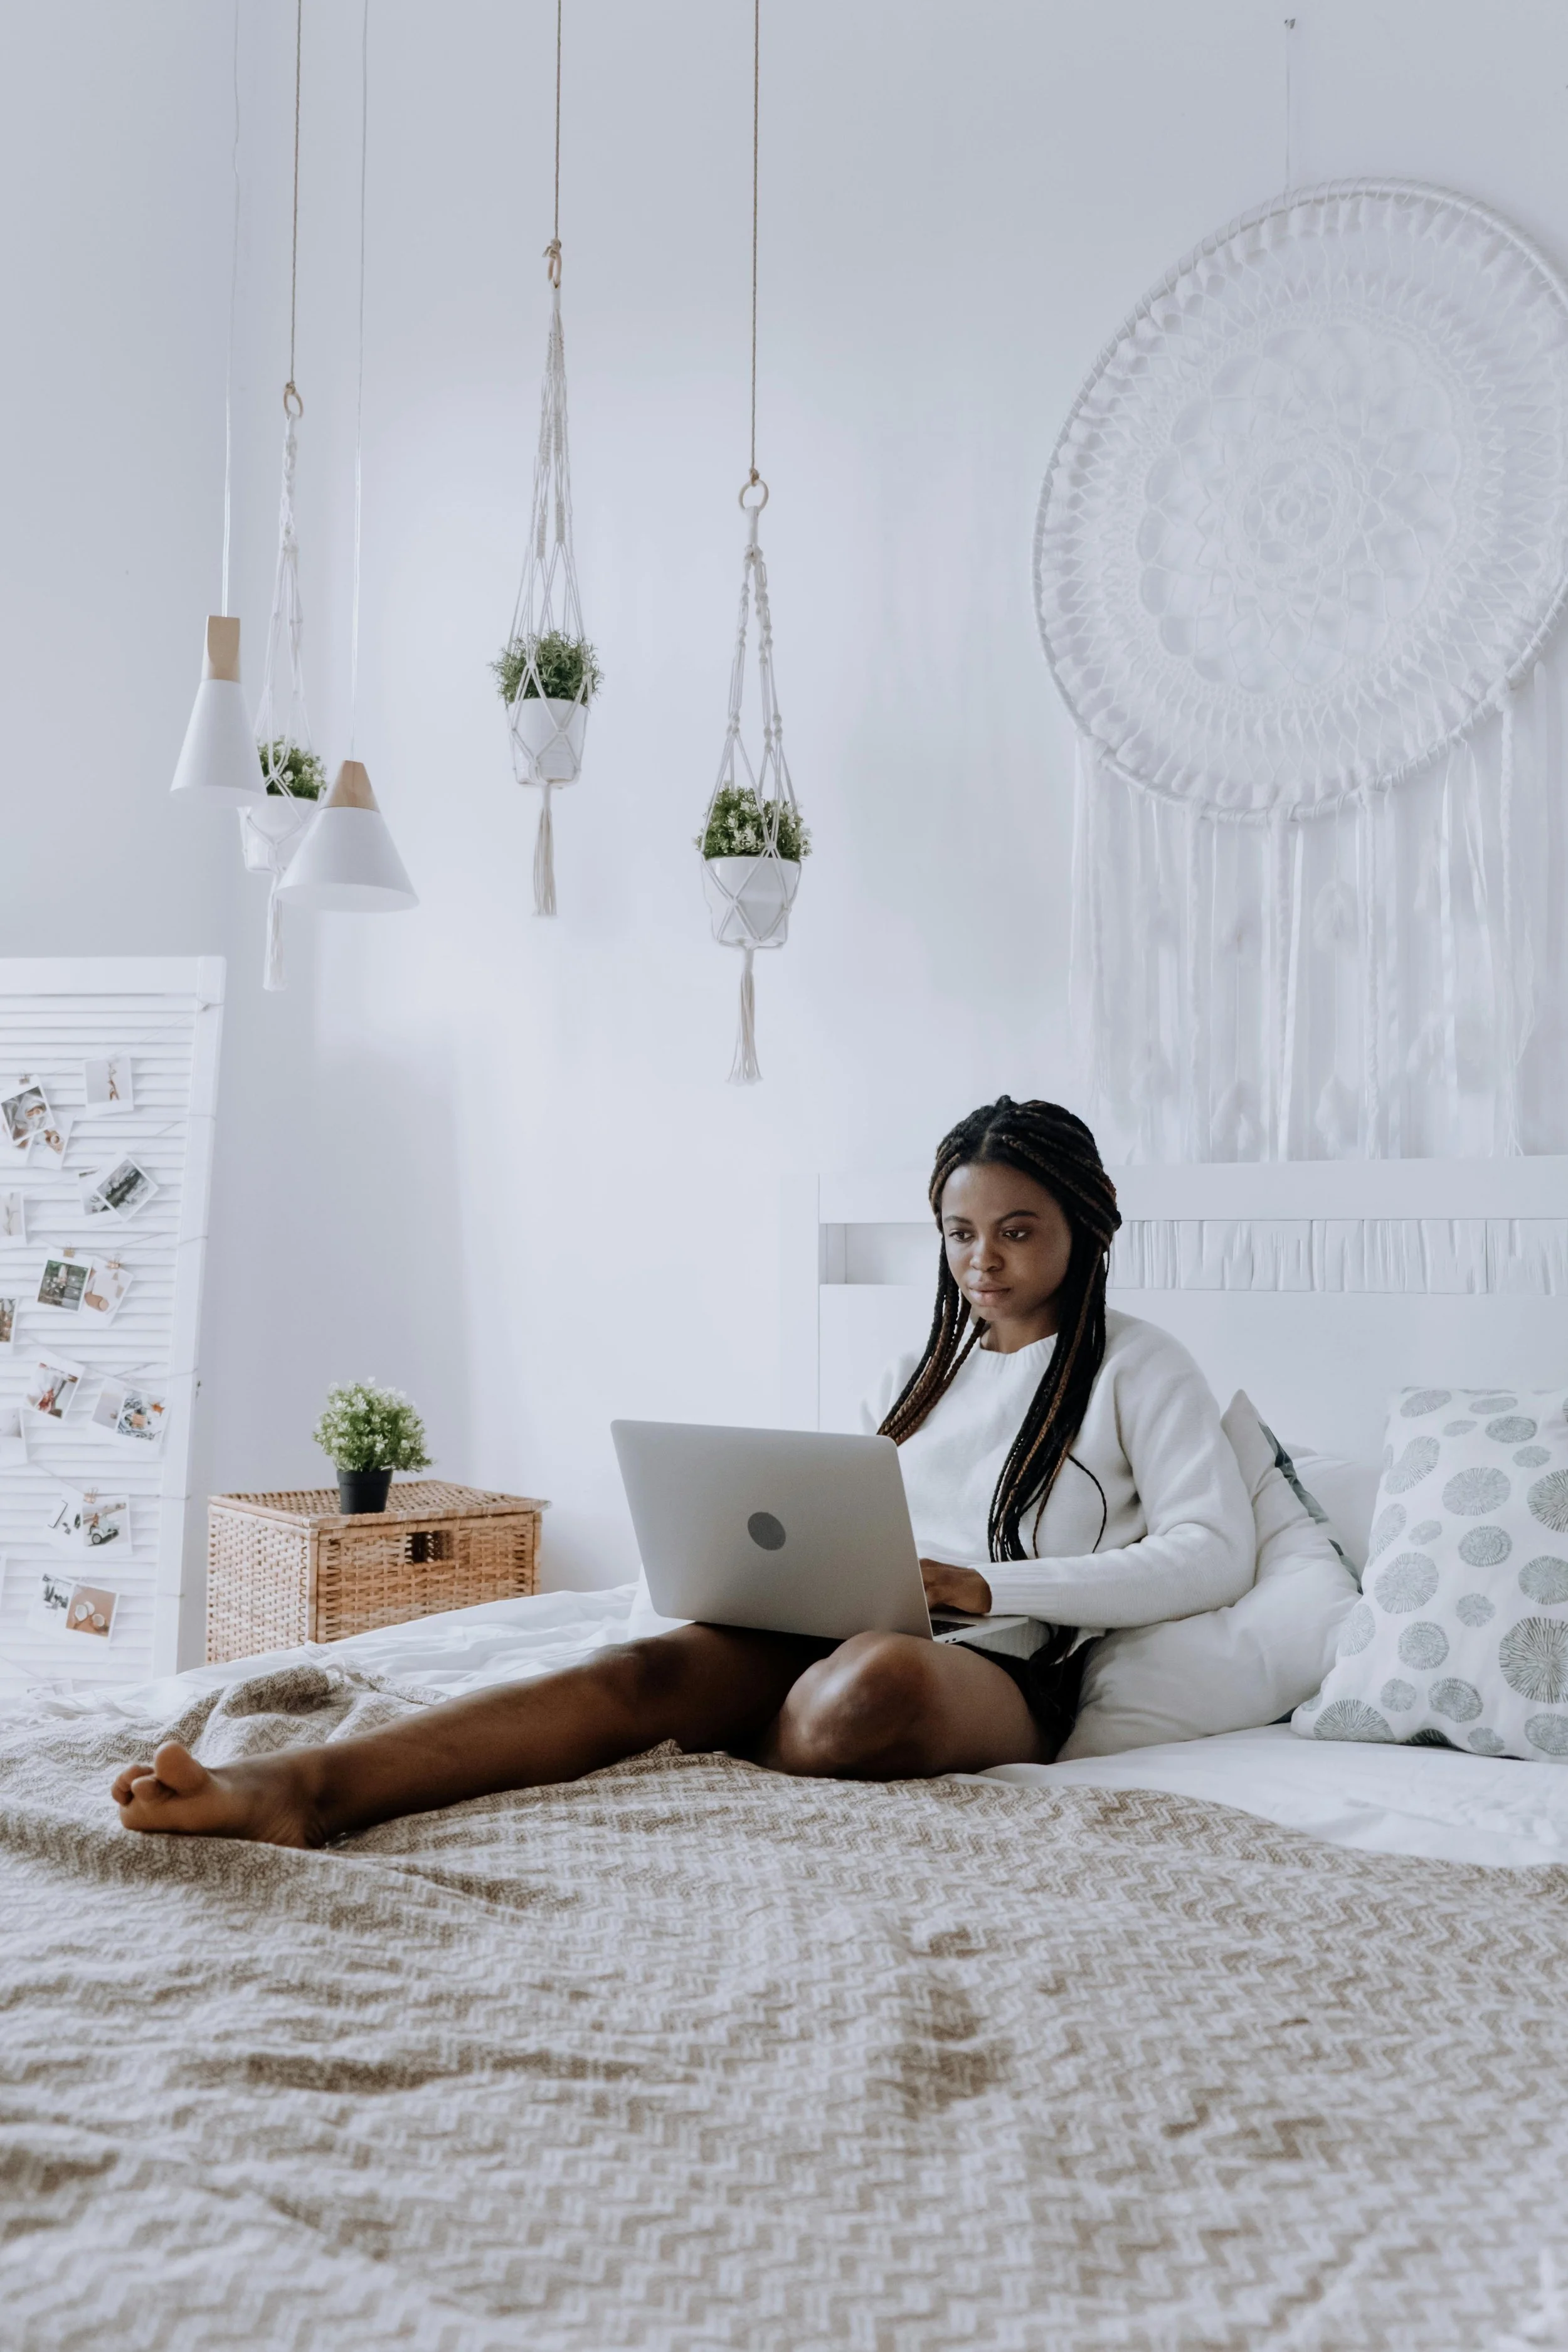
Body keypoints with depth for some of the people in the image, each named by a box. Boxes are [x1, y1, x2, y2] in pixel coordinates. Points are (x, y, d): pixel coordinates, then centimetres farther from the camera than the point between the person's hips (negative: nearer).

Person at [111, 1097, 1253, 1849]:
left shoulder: (1139, 1366, 10)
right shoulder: (919, 1374, 27)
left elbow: (1215, 1553, -4)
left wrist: (986, 1586, -13)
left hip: (1010, 1664, -4)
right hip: (849, 1632, 4)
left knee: (875, 1684, -43)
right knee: (652, 1666, -28)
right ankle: (301, 1786, -46)